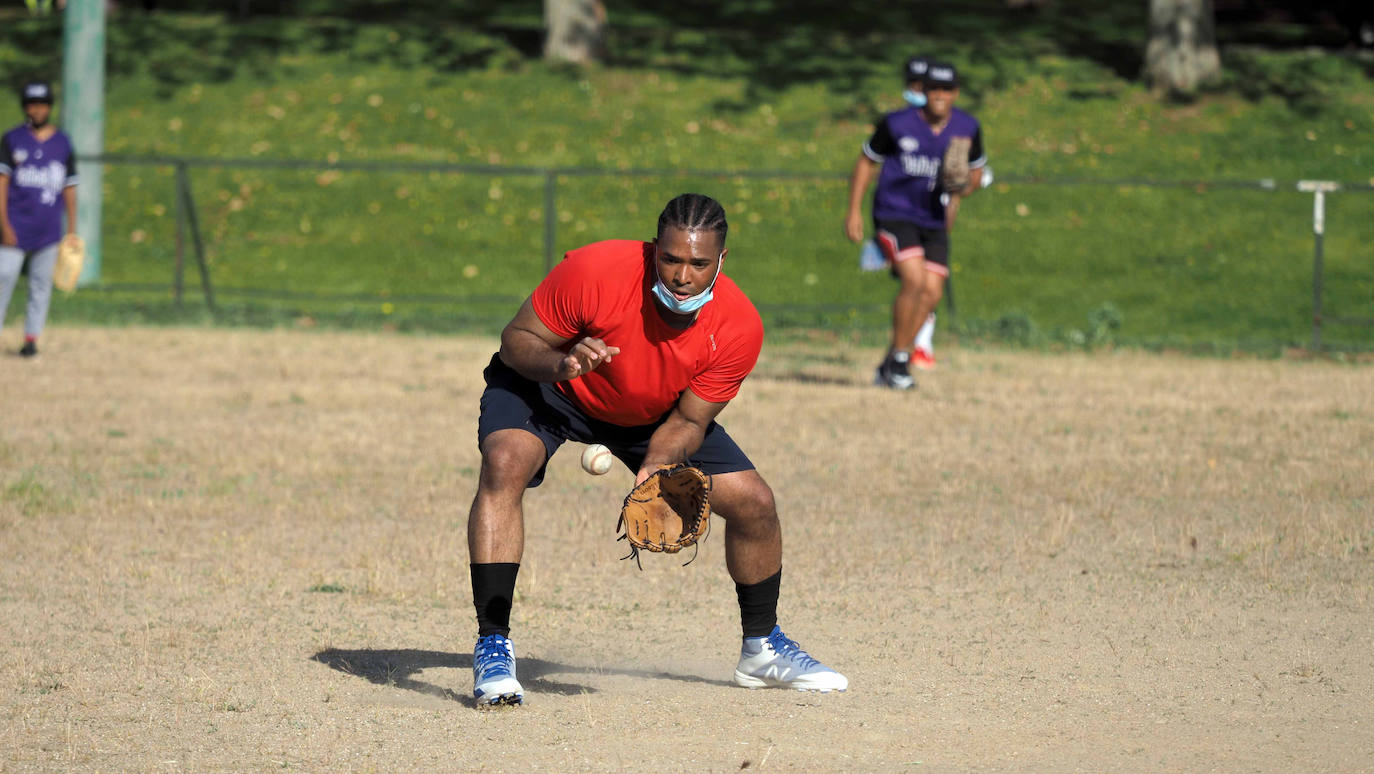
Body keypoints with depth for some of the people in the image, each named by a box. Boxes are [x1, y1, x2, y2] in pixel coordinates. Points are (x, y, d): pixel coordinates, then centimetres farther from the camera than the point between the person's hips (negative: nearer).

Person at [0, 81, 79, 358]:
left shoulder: (62, 143, 10)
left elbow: (69, 187, 13)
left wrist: (72, 230, 8)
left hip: (49, 230, 2)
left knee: (41, 284, 1)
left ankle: (31, 338, 5)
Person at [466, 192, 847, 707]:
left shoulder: (739, 328, -26)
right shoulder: (593, 272, -35)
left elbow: (688, 420, -17)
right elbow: (516, 339, -22)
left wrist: (655, 467, -38)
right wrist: (561, 364, -44)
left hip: (652, 417, 4)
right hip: (546, 384, -3)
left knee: (753, 503, -4)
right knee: (505, 463, -34)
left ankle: (761, 650, 22)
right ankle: (492, 648, -31)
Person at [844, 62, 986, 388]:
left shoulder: (967, 128, 0)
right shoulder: (896, 124, -9)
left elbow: (976, 171, 14)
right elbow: (866, 163, 4)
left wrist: (958, 193, -8)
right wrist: (854, 210, -1)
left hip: (934, 221, 5)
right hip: (894, 215, -4)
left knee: (931, 293, -4)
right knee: (914, 280, -22)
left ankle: (888, 368, 10)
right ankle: (898, 361, -7)